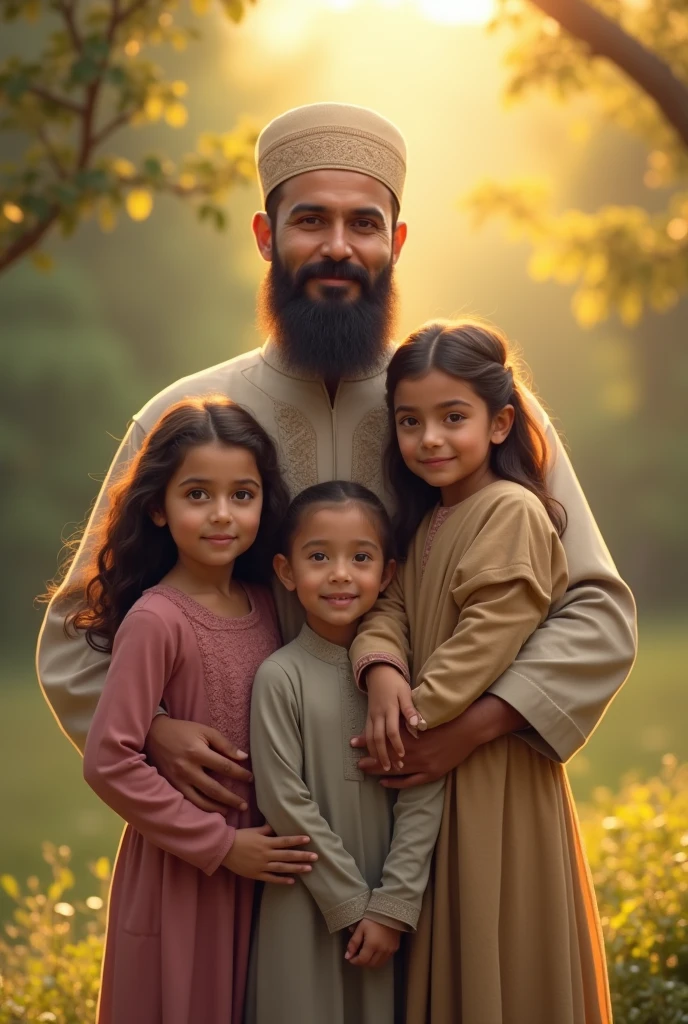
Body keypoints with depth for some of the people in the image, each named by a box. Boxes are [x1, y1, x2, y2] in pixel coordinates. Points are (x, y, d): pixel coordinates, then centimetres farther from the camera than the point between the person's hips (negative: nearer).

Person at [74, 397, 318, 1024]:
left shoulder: (264, 603, 1)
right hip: (180, 869, -6)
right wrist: (220, 844, -15)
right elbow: (108, 761, -20)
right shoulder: (155, 618, -17)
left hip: (262, 858, 6)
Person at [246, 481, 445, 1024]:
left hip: (388, 906, 3)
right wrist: (352, 903, -9)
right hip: (306, 904, -3)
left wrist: (392, 903, -10)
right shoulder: (281, 676, -9)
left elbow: (424, 796, -3)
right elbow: (286, 801, -10)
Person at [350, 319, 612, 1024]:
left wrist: (416, 718, -20)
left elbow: (489, 636, -20)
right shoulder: (425, 521, 14)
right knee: (444, 953, 14)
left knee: (496, 948, -1)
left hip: (494, 770, -8)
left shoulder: (512, 511, -12)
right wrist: (380, 669, -17)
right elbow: (390, 605, 3)